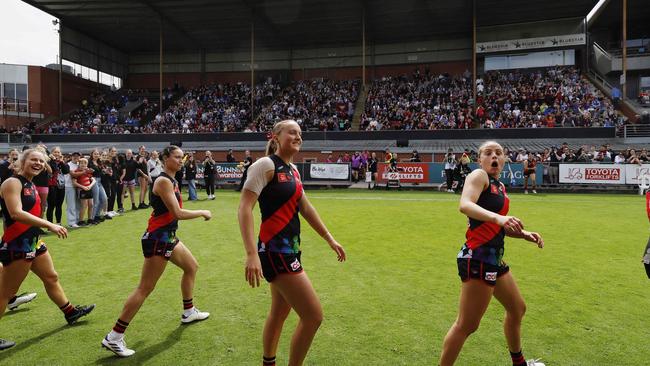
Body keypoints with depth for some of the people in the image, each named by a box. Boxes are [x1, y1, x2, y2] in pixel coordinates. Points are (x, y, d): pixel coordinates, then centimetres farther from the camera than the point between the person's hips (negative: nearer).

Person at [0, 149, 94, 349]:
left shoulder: (30, 185, 12)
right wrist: (49, 225, -35)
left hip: (33, 241, 10)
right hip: (17, 244, -10)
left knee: (51, 278, 21)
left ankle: (70, 312, 37)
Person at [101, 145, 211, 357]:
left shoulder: (171, 181, 12)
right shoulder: (163, 181, -17)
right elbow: (177, 213, -23)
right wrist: (203, 213, -12)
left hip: (167, 236, 10)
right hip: (157, 239, -10)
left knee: (191, 267, 22)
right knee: (145, 289, -7)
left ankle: (188, 313, 38)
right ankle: (113, 338, 1)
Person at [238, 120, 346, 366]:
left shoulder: (292, 170, 12)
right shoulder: (266, 165, -13)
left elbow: (305, 209, 20)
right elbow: (244, 209, -22)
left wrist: (329, 239, 23)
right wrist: (251, 254, -31)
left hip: (290, 249, 9)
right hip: (275, 251, -9)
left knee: (279, 313, 20)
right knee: (313, 316, -6)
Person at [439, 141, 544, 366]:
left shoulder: (499, 186, 17)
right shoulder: (479, 176, -8)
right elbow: (465, 205, -29)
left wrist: (523, 234, 11)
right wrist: (498, 218, -41)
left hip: (493, 259, 10)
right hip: (477, 258, -10)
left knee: (517, 309, 26)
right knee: (467, 326, -7)